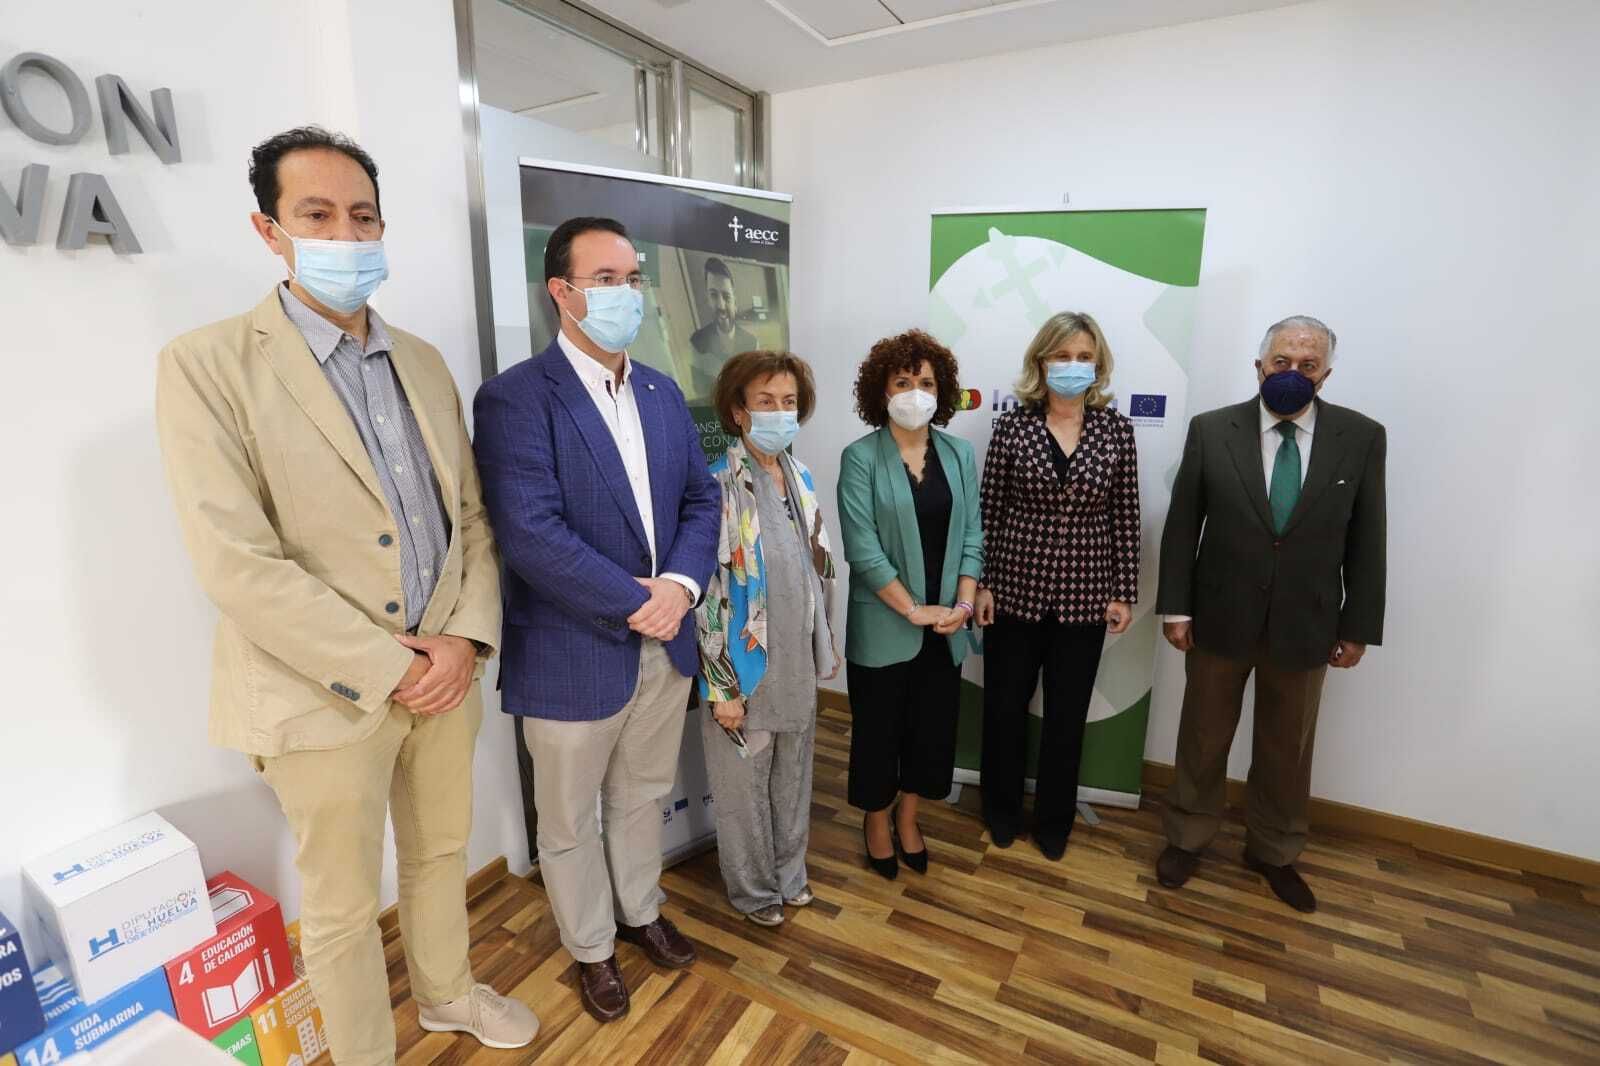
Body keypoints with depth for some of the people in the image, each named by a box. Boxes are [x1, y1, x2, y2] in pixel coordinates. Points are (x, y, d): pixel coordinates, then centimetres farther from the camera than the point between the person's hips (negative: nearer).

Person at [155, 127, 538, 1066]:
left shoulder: (424, 361, 7)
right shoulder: (208, 364, -10)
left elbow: (472, 514, 6)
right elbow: (237, 562, -17)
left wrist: (467, 637, -6)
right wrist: (384, 667, -17)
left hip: (445, 672, 5)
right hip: (325, 695, -5)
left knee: (442, 855, 24)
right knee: (343, 907, 15)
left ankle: (447, 991, 50)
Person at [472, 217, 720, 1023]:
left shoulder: (663, 393, 6)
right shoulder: (515, 398, -15)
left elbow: (702, 499, 5)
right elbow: (531, 535, -24)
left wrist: (681, 584, -12)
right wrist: (636, 603, -20)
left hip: (664, 644, 6)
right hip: (572, 654, -5)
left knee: (642, 797, 25)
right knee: (569, 820, 17)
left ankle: (641, 910, 50)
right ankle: (591, 948, 42)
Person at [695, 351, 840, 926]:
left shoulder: (801, 477, 4)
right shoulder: (719, 486, -17)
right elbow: (707, 593, -18)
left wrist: (827, 646, 15)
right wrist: (721, 684, -17)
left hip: (798, 663, 6)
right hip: (746, 667, -6)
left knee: (793, 778, 22)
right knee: (744, 788, 13)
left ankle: (788, 873, 44)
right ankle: (753, 890, 36)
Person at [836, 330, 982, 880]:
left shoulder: (959, 453, 4)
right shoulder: (860, 458, -10)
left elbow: (971, 537, 4)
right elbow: (862, 548, -15)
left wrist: (962, 603, -7)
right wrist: (915, 610, -16)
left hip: (945, 627, 4)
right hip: (884, 626, -4)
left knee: (933, 726, 16)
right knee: (879, 728, 12)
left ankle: (908, 818, 39)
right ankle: (876, 821, 36)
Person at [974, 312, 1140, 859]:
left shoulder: (1116, 430, -1)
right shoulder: (1012, 425, -4)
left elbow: (1125, 517, 2)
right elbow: (988, 511, -2)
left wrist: (1124, 593, 1)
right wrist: (980, 583, -4)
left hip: (1085, 597, 1)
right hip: (1016, 590, -1)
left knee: (1068, 714, 14)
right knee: (1004, 706, 12)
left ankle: (1054, 819, 35)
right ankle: (1002, 809, 36)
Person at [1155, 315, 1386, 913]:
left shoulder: (1362, 438, -2)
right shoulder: (1211, 430, -6)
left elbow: (1366, 540, 1)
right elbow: (1181, 526, -4)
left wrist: (1358, 625, 1)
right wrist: (1176, 608, -6)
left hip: (1305, 626, 1)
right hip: (1219, 618, -1)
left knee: (1287, 749, 17)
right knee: (1204, 737, 14)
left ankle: (1274, 852, 39)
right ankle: (1188, 837, 35)